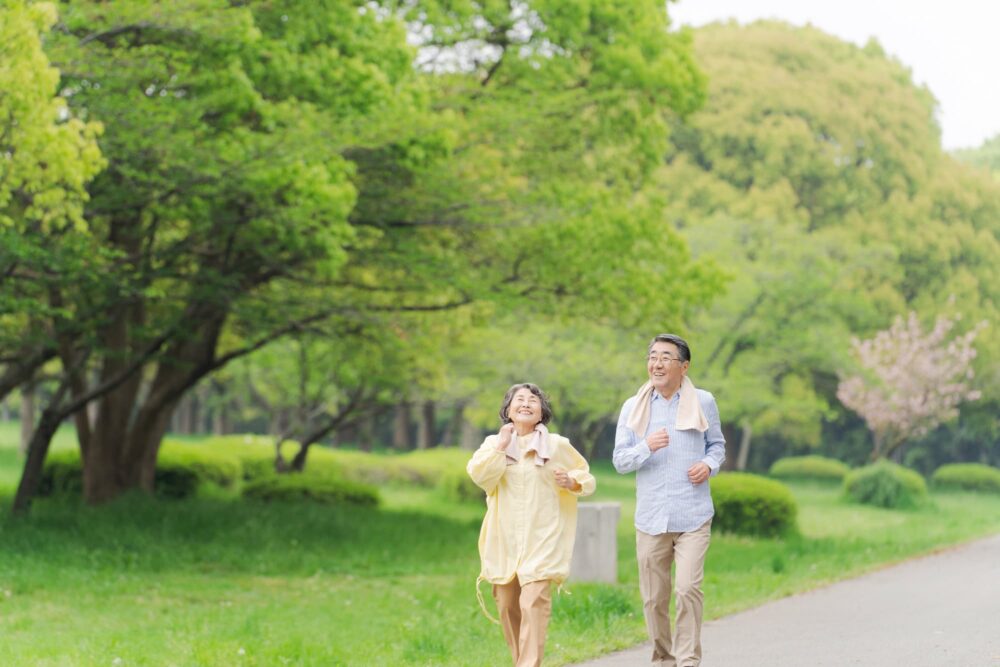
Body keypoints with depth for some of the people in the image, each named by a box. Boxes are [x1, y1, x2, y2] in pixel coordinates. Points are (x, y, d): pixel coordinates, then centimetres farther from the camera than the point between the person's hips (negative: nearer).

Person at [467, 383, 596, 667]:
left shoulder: (557, 446, 4)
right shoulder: (493, 444, 9)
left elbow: (587, 478, 12)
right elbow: (479, 475, -8)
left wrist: (571, 482, -9)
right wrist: (502, 444, -9)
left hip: (541, 540, -3)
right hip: (504, 541, 3)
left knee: (533, 604, -18)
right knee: (508, 607, 8)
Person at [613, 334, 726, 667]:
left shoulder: (703, 402, 4)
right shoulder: (633, 407, 5)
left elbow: (717, 444, 17)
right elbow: (620, 460, 3)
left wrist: (709, 464, -6)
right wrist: (647, 447, -17)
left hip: (693, 517, -2)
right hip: (650, 517, 2)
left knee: (689, 588, -15)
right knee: (654, 598, 6)